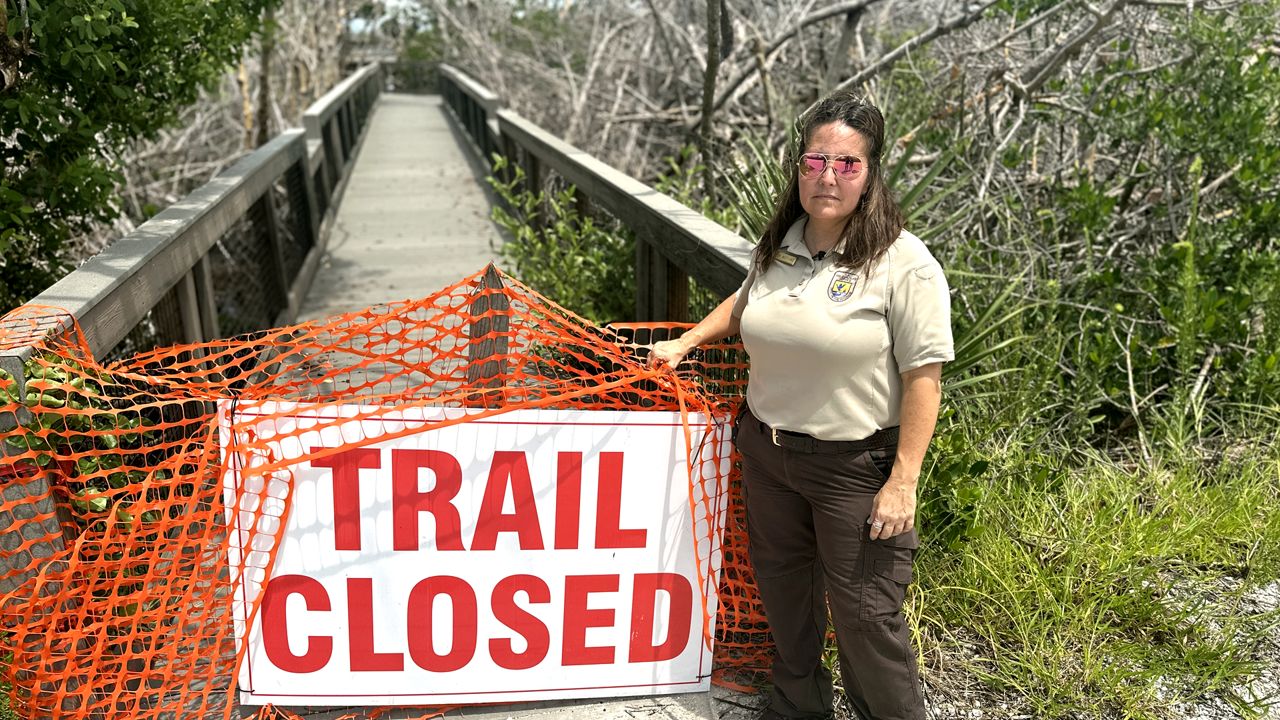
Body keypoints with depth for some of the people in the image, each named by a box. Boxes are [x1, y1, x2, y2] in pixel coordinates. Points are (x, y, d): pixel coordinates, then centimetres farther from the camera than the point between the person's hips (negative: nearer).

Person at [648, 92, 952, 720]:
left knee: (864, 613, 3)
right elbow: (744, 303, 24)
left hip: (856, 465, -6)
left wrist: (903, 482, -20)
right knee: (784, 591, 22)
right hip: (767, 450, 7)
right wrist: (686, 342, 17)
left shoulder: (903, 263, -17)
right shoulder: (778, 247, 2)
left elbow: (924, 377, -18)